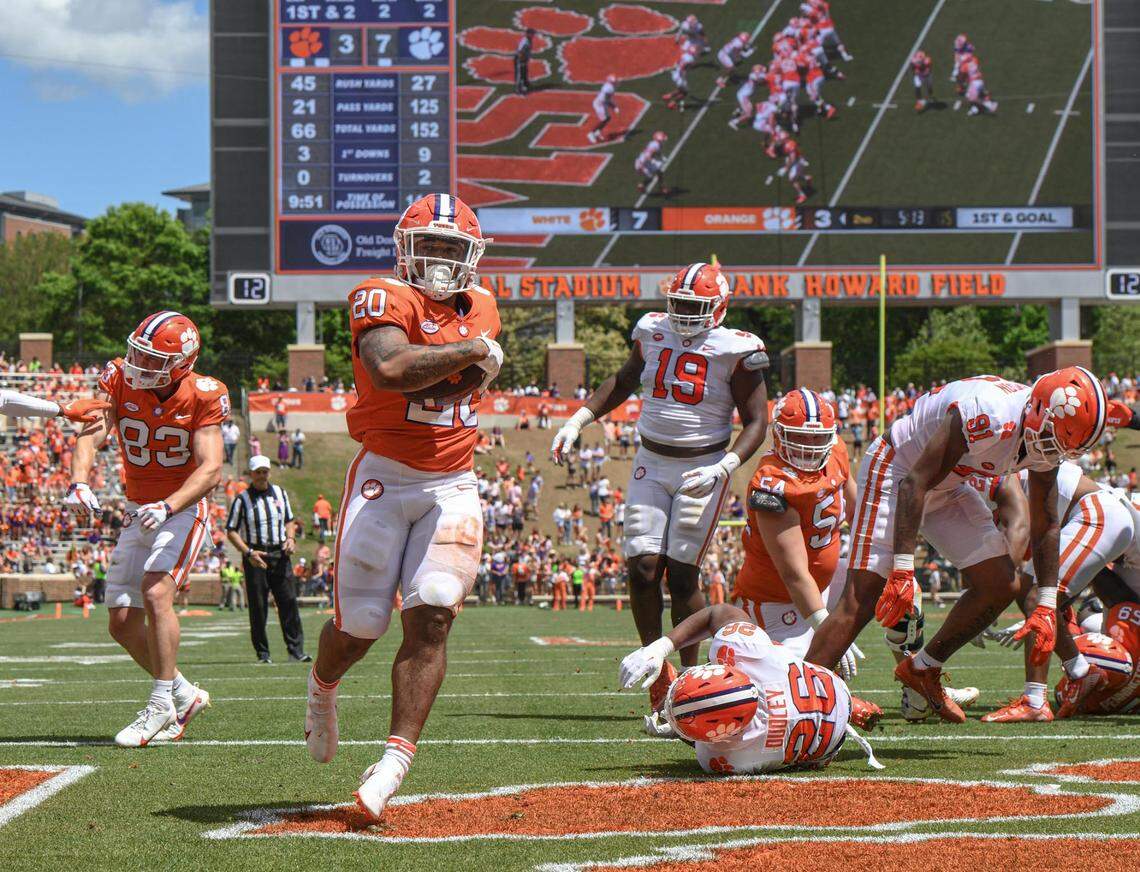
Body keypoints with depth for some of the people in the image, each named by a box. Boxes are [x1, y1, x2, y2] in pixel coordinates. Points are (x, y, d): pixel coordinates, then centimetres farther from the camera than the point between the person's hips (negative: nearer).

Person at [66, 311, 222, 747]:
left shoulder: (203, 397, -18)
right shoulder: (121, 381, -9)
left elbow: (211, 470, -25)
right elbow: (91, 435, -21)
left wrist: (167, 508, -40)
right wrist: (79, 483, -40)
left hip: (184, 510, -5)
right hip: (139, 511, 5)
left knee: (155, 593, -26)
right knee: (123, 624, 4)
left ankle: (162, 704, -16)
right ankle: (185, 695, 24)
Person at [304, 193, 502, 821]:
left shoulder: (481, 308, 10)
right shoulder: (384, 299, -12)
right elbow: (389, 370, -31)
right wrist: (471, 351, -23)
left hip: (453, 489, 4)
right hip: (383, 481, -4)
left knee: (430, 619, -12)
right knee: (360, 623, 3)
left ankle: (395, 761, -14)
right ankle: (322, 689, 38)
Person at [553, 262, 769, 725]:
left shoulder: (735, 351, -10)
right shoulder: (653, 332, 3)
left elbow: (756, 422, -6)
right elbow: (624, 381, 22)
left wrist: (722, 468, -21)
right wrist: (578, 420, 15)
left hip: (703, 468, -4)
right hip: (651, 464, 4)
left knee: (682, 573, -6)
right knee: (643, 564, -8)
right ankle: (657, 669, 7)